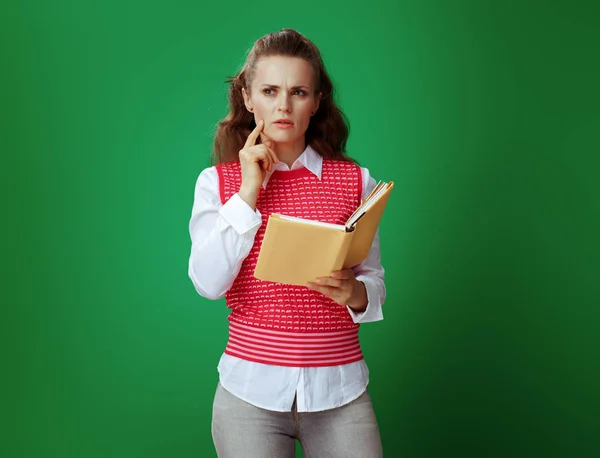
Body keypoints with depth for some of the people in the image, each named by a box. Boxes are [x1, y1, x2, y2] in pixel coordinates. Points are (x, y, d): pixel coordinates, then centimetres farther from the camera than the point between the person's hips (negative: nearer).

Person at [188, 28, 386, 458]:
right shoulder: (217, 181, 1)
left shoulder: (355, 181, 1)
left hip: (340, 390, 1)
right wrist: (249, 190, -13)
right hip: (251, 389, -1)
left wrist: (354, 293, -19)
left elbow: (375, 282, 4)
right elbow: (209, 283, -11)